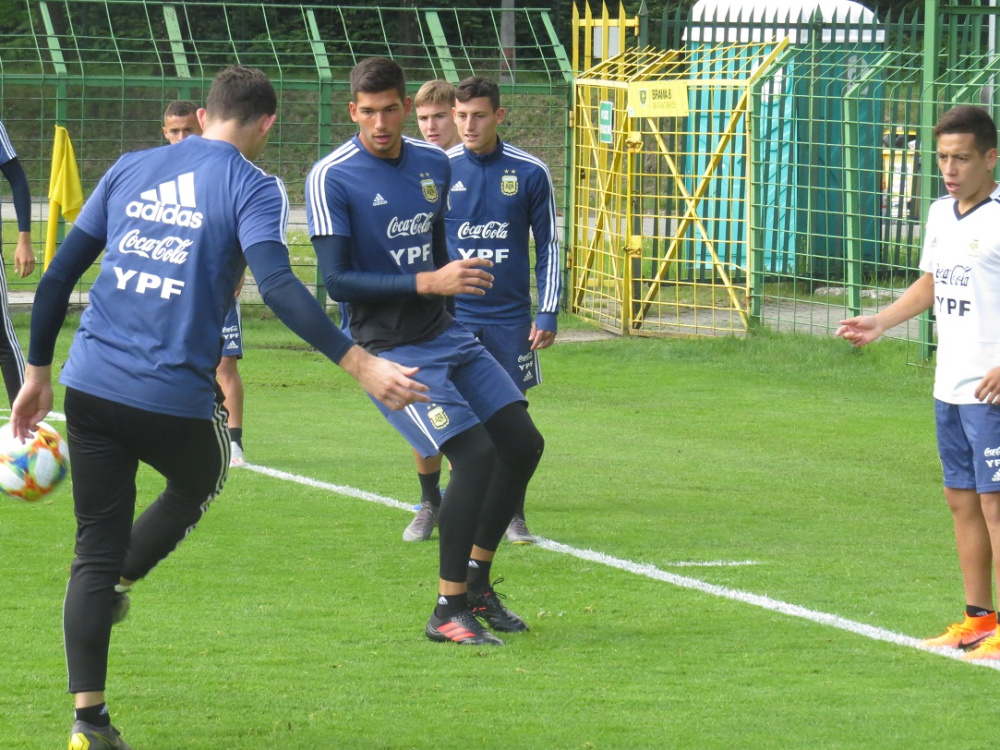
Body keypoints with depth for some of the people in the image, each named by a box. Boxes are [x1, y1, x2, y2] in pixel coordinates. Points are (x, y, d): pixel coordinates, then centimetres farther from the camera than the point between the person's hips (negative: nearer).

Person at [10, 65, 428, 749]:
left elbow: (60, 275, 13)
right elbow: (278, 286, -19)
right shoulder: (253, 187, -2)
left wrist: (38, 373, 21)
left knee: (95, 551, 8)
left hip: (90, 385, 4)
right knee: (200, 483, 30)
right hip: (175, 400, -4)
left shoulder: (131, 170, 13)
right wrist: (361, 364, -22)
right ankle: (117, 587, 14)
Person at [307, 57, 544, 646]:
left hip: (446, 334, 8)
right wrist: (428, 283, -24)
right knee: (476, 453, -19)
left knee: (523, 442, 6)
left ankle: (476, 584, 22)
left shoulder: (434, 165, 7)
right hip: (390, 349, -8)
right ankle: (448, 612, -10)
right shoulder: (333, 177, -14)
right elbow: (337, 281, -19)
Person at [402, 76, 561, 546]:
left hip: (510, 318, 0)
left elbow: (548, 246, 6)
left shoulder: (531, 174, 0)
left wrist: (548, 313, 1)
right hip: (449, 316, 0)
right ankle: (429, 506, 15)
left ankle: (514, 515, 14)